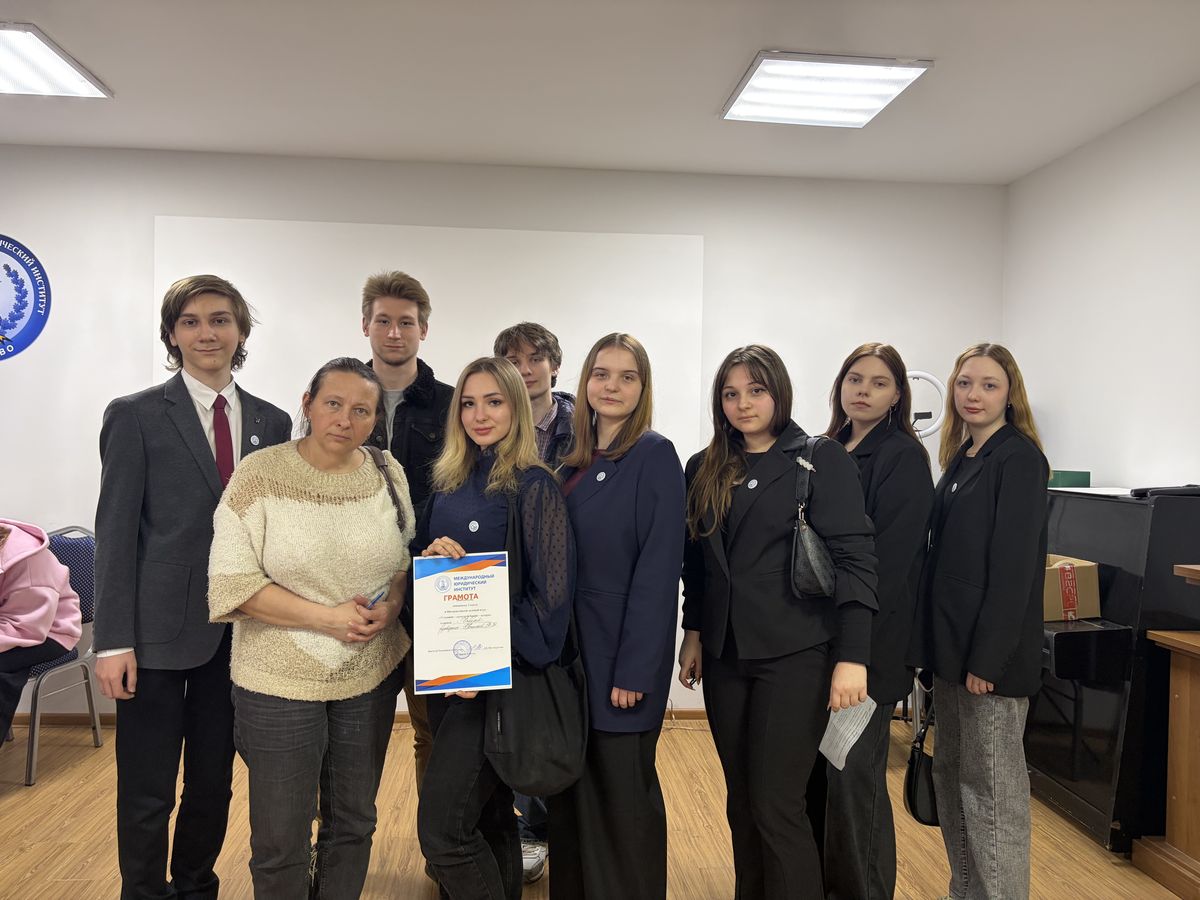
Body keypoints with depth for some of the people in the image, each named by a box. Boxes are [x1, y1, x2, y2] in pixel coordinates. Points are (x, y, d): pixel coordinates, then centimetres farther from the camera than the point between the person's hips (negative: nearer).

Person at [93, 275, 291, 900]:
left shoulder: (272, 422, 7)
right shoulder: (136, 416, -3)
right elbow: (114, 531, -6)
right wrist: (113, 641, -10)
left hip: (238, 633, 4)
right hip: (159, 631, -3)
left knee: (214, 784, 17)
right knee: (147, 793, 8)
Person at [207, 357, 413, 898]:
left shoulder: (387, 473, -1)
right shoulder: (260, 474, -12)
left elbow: (408, 557, 10)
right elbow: (232, 585, -14)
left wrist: (391, 605, -11)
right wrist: (327, 617, -19)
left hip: (372, 676, 4)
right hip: (279, 681, -3)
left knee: (354, 823, 19)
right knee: (279, 841, 10)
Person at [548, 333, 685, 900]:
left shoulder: (655, 456, -10)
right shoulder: (574, 458, 9)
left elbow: (658, 570, -15)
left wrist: (635, 668, -18)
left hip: (621, 651, -6)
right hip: (569, 646, 6)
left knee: (623, 791, 6)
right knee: (572, 785, 16)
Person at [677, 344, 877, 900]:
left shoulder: (823, 460, -6)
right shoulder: (705, 469, 8)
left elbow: (854, 557, -11)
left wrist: (852, 656, -16)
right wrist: (695, 631, 12)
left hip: (794, 655, -5)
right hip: (725, 655, 5)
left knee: (776, 805, -3)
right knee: (741, 800, 14)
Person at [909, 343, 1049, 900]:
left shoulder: (1019, 458, -10)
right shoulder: (961, 458, 14)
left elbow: (1013, 564, -17)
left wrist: (987, 656, -19)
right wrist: (935, 642, 14)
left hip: (989, 648, -8)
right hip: (951, 643, 9)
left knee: (991, 788, 2)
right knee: (951, 776, 16)